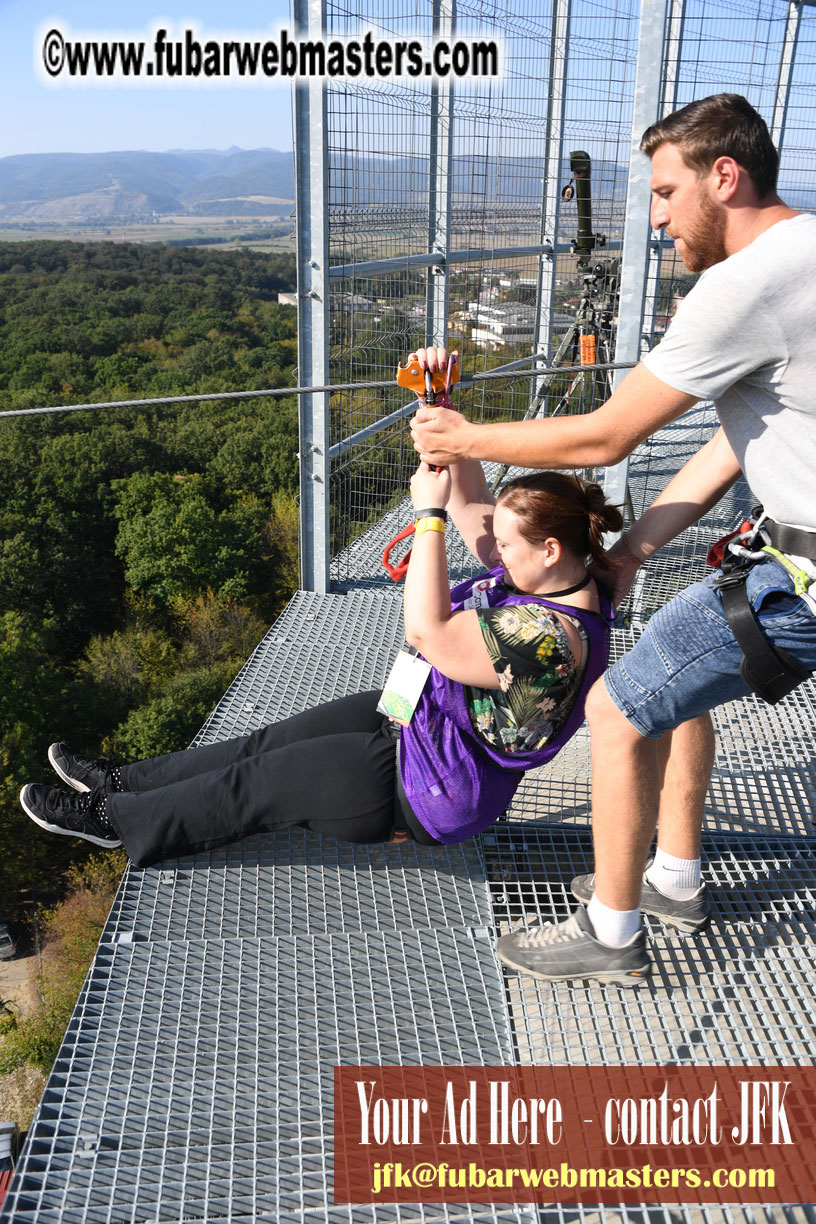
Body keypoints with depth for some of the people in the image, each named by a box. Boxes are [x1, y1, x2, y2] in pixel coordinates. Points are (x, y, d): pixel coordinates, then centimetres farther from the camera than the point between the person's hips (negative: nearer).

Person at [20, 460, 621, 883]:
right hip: (418, 720, 9)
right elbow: (472, 500, -2)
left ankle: (113, 819, 20)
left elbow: (428, 632, -38)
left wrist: (431, 512, -33)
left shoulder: (550, 637, -34)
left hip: (430, 794, -9)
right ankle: (124, 781, 27)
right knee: (269, 742, 12)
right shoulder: (549, 573, -5)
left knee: (259, 783, 2)